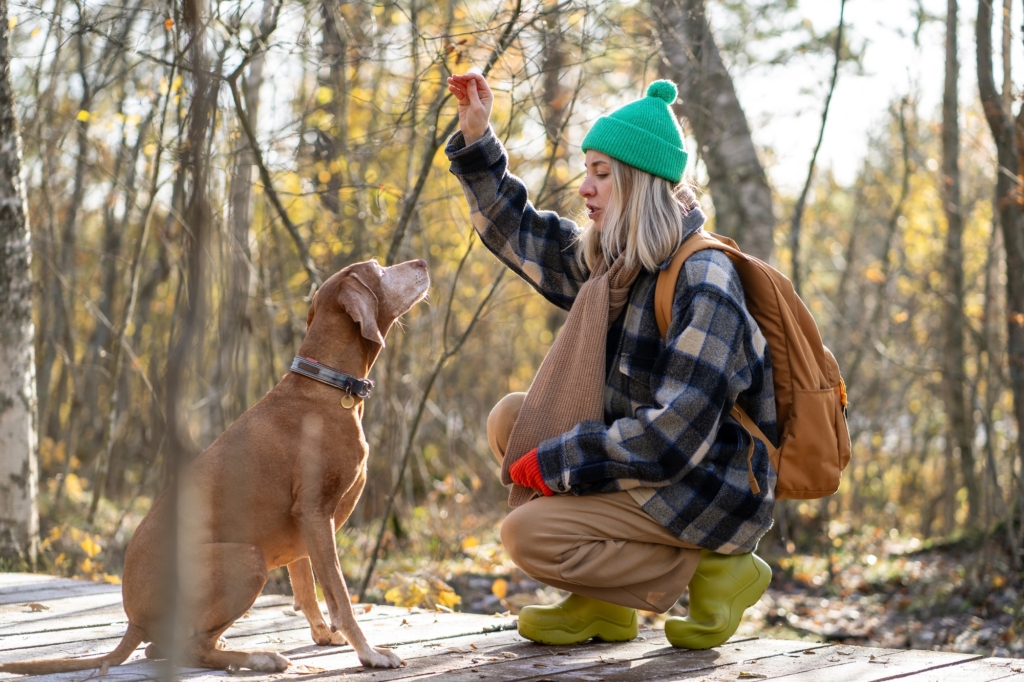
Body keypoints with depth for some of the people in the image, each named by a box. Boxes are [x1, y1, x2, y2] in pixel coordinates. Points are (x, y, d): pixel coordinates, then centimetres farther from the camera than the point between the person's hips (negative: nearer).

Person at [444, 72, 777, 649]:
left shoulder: (703, 283, -22)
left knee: (528, 535, -19)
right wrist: (476, 139, 9)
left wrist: (555, 461, -20)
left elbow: (673, 437, -27)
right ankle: (603, 608, 3)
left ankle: (709, 571, -4)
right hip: (649, 470, 9)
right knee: (511, 419, 4)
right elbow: (522, 234, 19)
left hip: (708, 495, -9)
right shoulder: (621, 263, 5)